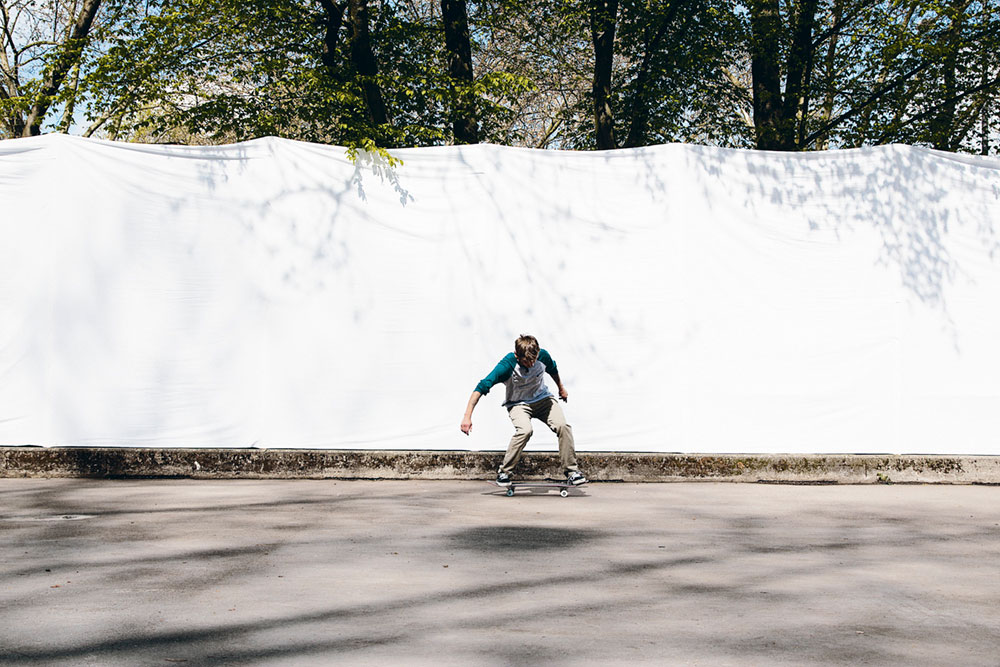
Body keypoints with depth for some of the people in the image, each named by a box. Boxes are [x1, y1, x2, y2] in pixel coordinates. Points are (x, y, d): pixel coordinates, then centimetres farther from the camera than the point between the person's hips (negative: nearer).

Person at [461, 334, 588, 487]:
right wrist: (467, 417, -34)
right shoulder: (507, 365, -28)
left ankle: (571, 470, -5)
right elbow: (482, 387, -28)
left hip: (542, 398, 3)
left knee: (563, 426, -20)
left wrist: (561, 388, 26)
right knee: (525, 429, -32)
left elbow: (553, 370, 8)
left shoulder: (543, 356, -18)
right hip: (518, 404, -3)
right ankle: (503, 472, -16)